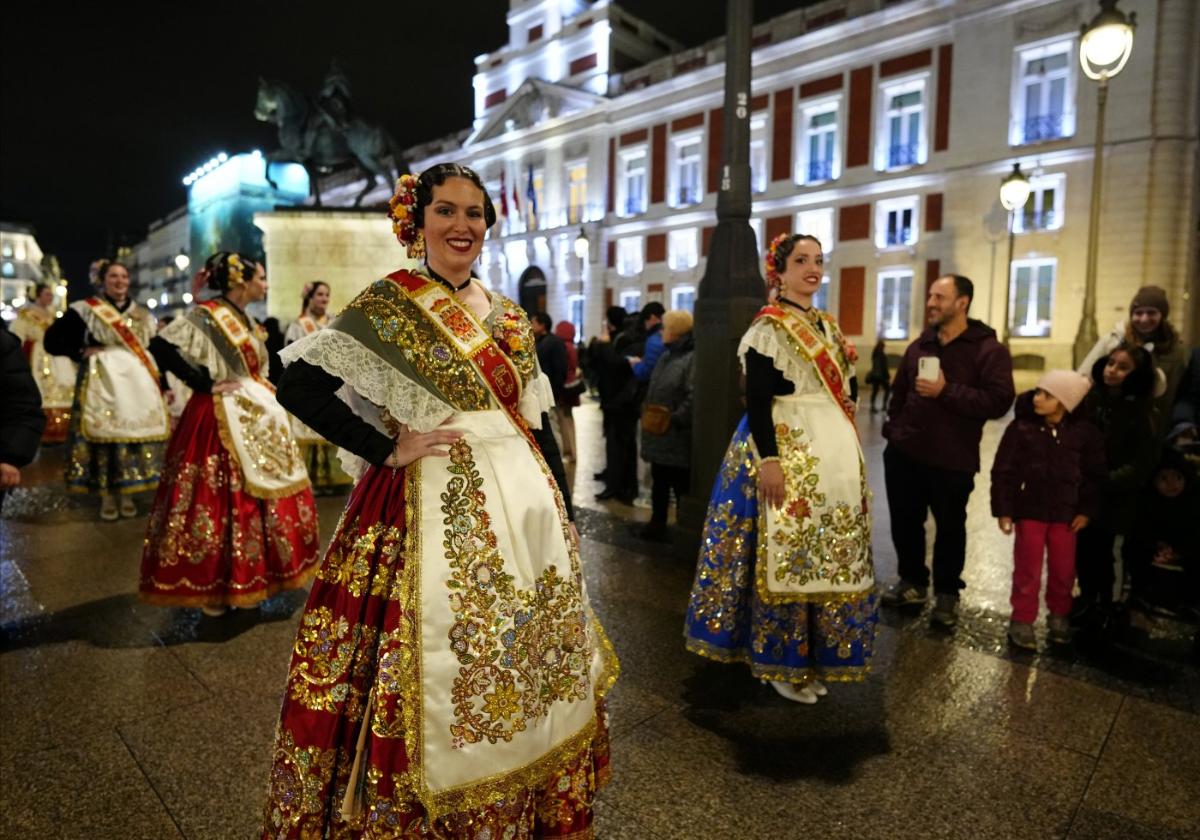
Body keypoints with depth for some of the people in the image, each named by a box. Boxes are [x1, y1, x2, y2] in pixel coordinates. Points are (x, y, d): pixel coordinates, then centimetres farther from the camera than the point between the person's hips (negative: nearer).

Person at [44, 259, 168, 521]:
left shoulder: (143, 315, 13)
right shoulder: (85, 310, 2)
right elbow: (52, 340, 1)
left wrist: (164, 386, 7)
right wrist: (81, 352, -9)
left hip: (138, 382, 3)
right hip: (101, 382, -3)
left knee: (135, 432, 1)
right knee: (103, 432, -4)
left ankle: (127, 494, 12)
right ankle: (107, 496, 6)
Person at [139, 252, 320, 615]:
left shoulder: (251, 324, 15)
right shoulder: (207, 315, -10)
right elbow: (161, 347, -22)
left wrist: (267, 395, 6)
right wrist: (205, 384, -19)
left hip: (258, 421, 9)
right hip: (221, 420, -9)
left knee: (265, 496, 11)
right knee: (224, 501, -5)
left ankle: (254, 576, 23)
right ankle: (213, 585, 8)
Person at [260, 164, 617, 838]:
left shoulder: (509, 317, 12)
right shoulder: (387, 304, -5)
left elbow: (539, 423, 14)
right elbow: (300, 388, -12)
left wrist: (565, 514, 12)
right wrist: (389, 448, -13)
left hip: (526, 508, 6)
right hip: (436, 513, -6)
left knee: (526, 670, 15)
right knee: (444, 679, 1)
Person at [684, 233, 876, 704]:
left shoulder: (829, 326, 16)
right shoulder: (768, 326, -8)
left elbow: (849, 390, 19)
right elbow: (756, 398, -16)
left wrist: (847, 453, 13)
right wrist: (768, 459, -24)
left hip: (834, 453, 8)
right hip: (787, 450, -8)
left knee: (829, 554, 12)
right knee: (785, 555, -4)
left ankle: (815, 656, 26)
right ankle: (780, 662, 11)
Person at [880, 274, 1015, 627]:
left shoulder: (988, 349, -8)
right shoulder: (920, 345, 10)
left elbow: (999, 401, -19)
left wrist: (946, 391, -22)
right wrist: (892, 429, 12)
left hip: (952, 460, -5)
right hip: (904, 453, 5)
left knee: (950, 528, 10)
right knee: (905, 521, 12)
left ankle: (947, 592, 27)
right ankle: (912, 581, 31)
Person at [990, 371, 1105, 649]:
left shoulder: (1083, 432, -5)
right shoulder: (1021, 427, -10)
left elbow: (1095, 475, 5)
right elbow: (1003, 471, -8)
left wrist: (1087, 510, 2)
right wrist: (1003, 509, -9)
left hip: (1065, 511, 2)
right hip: (1029, 508, -2)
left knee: (1063, 569, 13)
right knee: (1028, 568, 5)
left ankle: (1059, 615, 34)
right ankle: (1022, 620, 17)